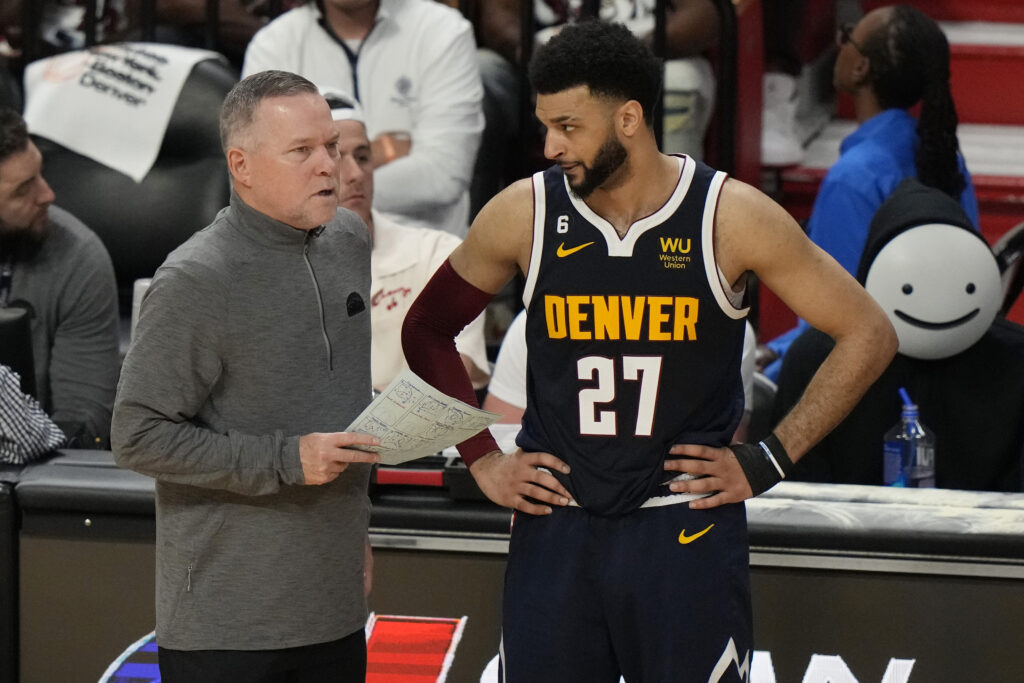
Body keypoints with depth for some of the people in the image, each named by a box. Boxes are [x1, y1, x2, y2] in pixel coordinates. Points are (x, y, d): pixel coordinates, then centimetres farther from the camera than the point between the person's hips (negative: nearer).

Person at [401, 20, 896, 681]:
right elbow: (427, 330, 15)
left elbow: (869, 334, 0)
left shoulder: (731, 217, -7)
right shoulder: (524, 213, -1)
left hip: (688, 532, -2)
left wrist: (771, 460, -3)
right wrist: (483, 460, 6)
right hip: (554, 528, 2)